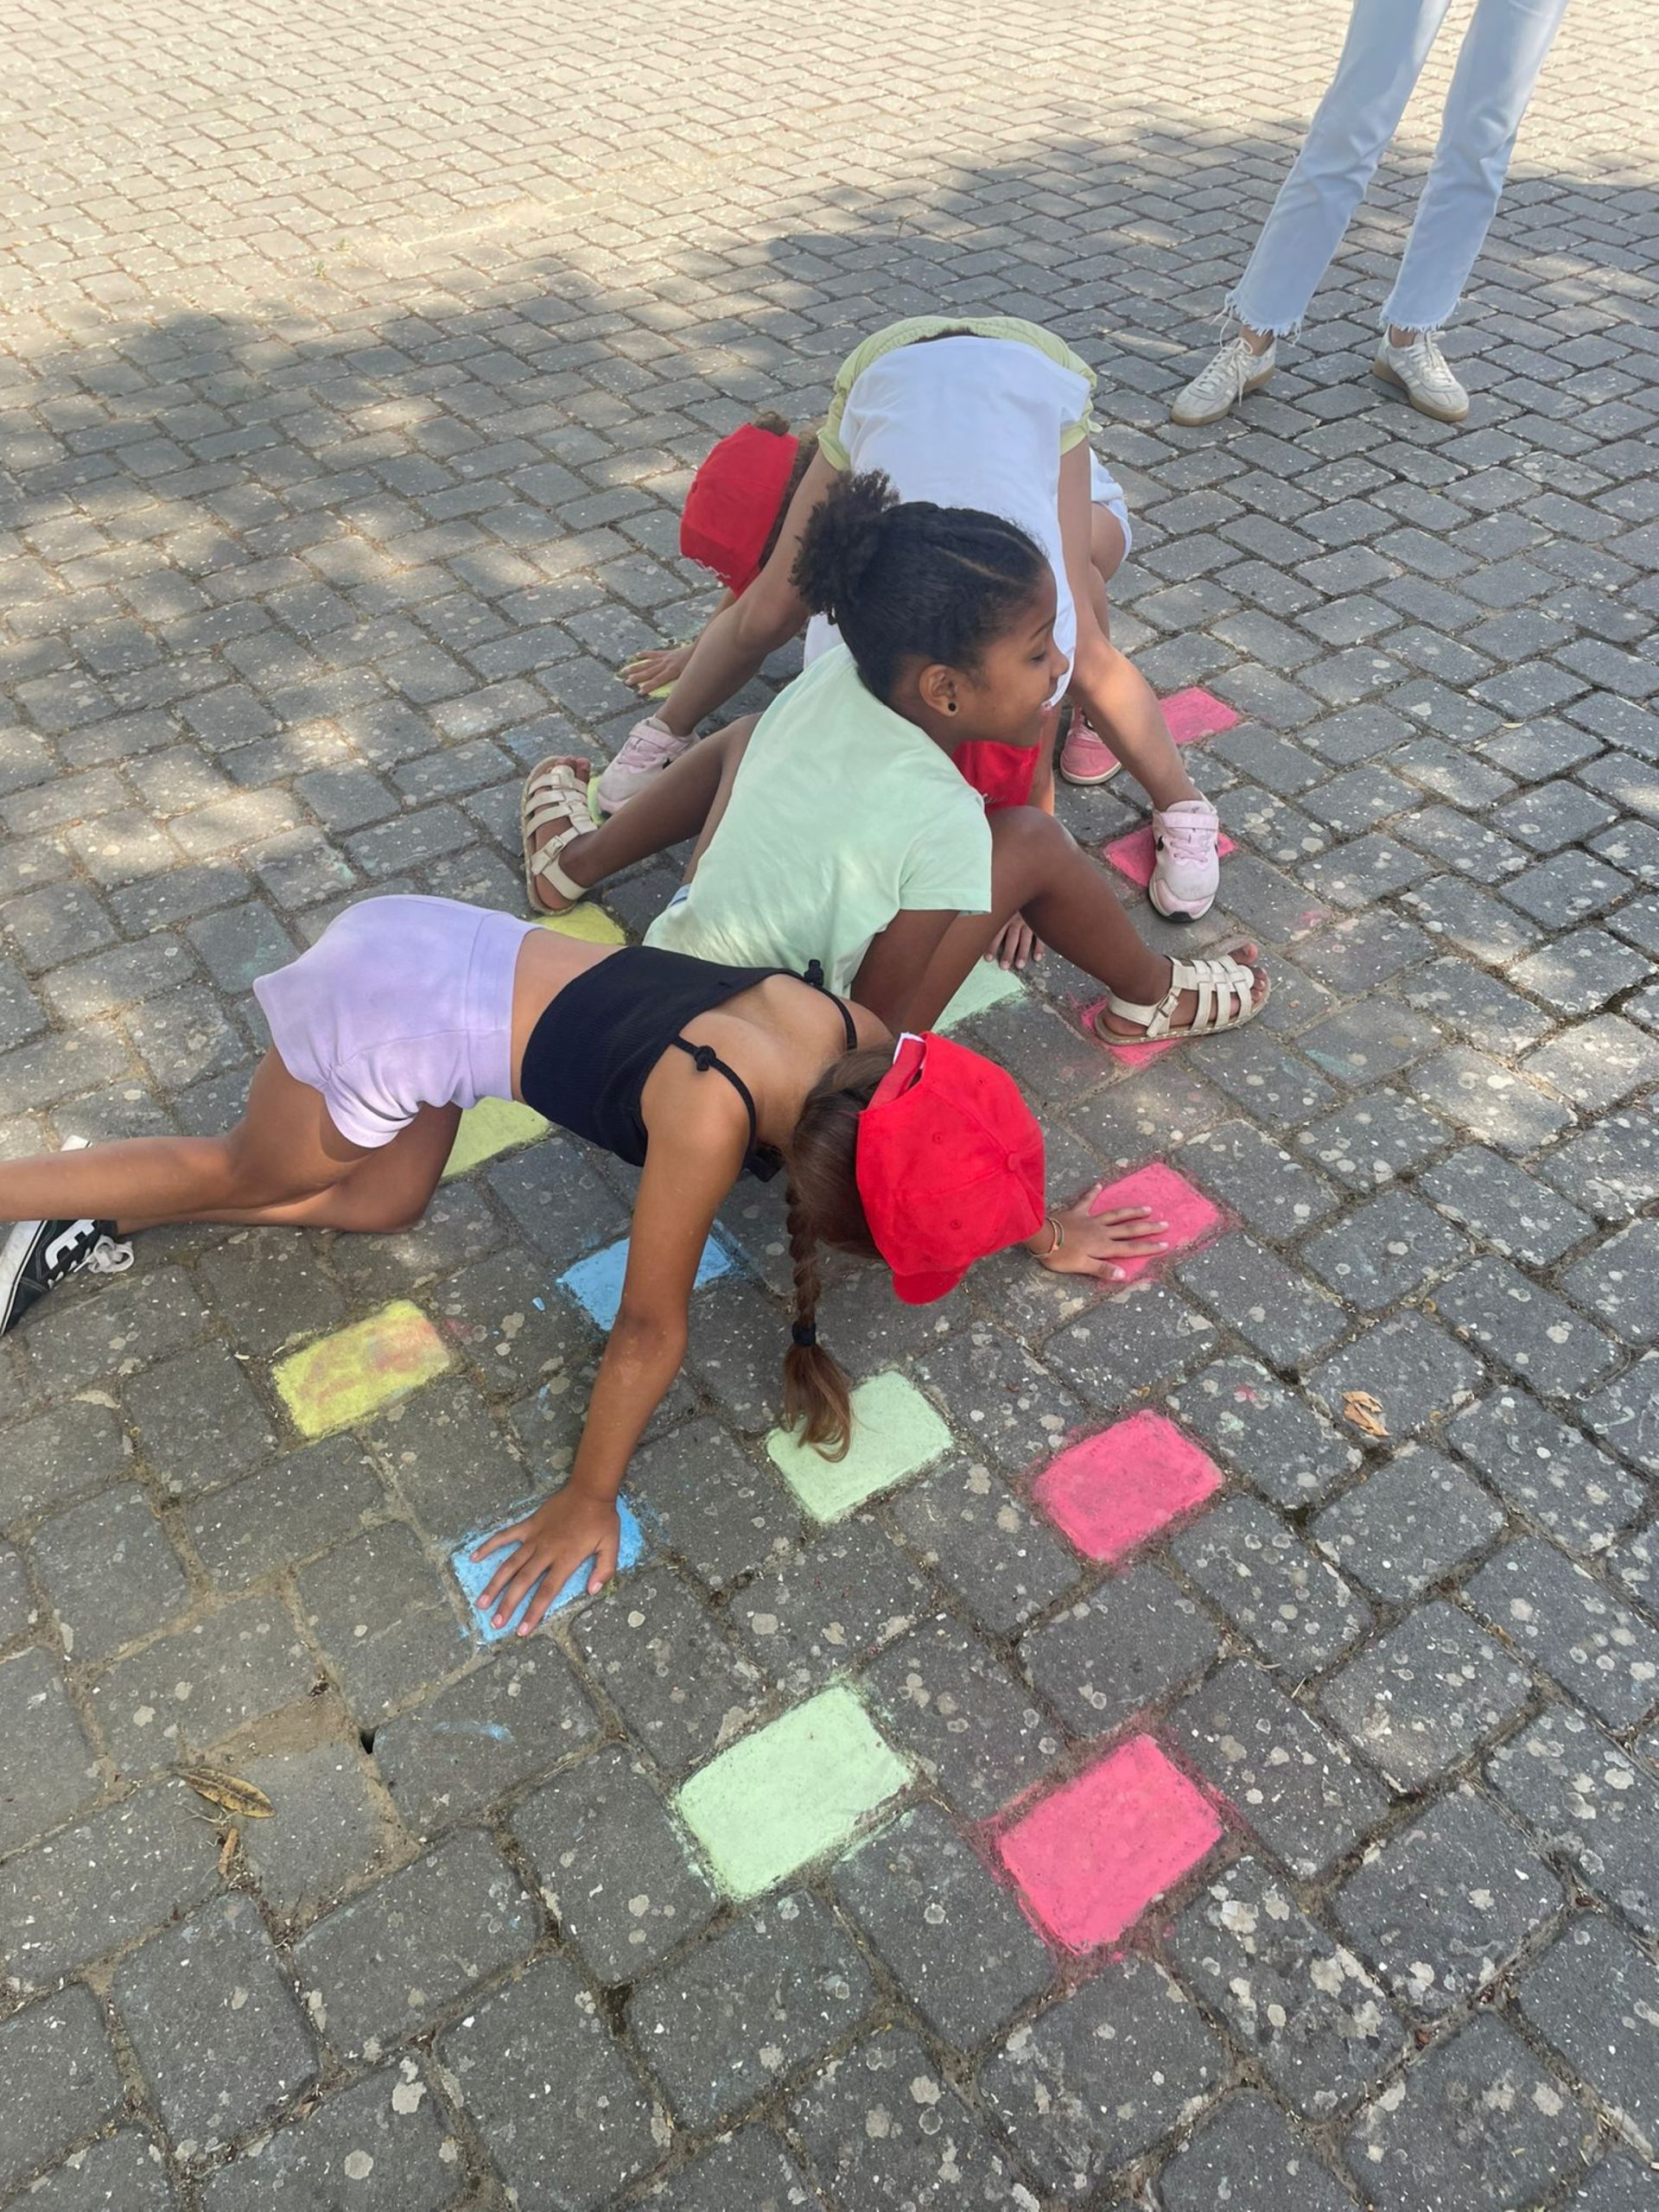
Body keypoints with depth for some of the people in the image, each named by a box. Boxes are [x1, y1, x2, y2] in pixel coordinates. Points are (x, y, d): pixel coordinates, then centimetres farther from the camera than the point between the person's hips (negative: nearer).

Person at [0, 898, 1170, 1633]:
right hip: (397, 1013, -7)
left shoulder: (853, 1035, -14)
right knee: (247, 1173, 18)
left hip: (453, 950, 7)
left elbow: (948, 1128, 9)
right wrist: (588, 1500, -9)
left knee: (380, 1203, 23)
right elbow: (651, 1328, -22)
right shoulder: (712, 1115, -34)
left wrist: (1040, 1227, 19)